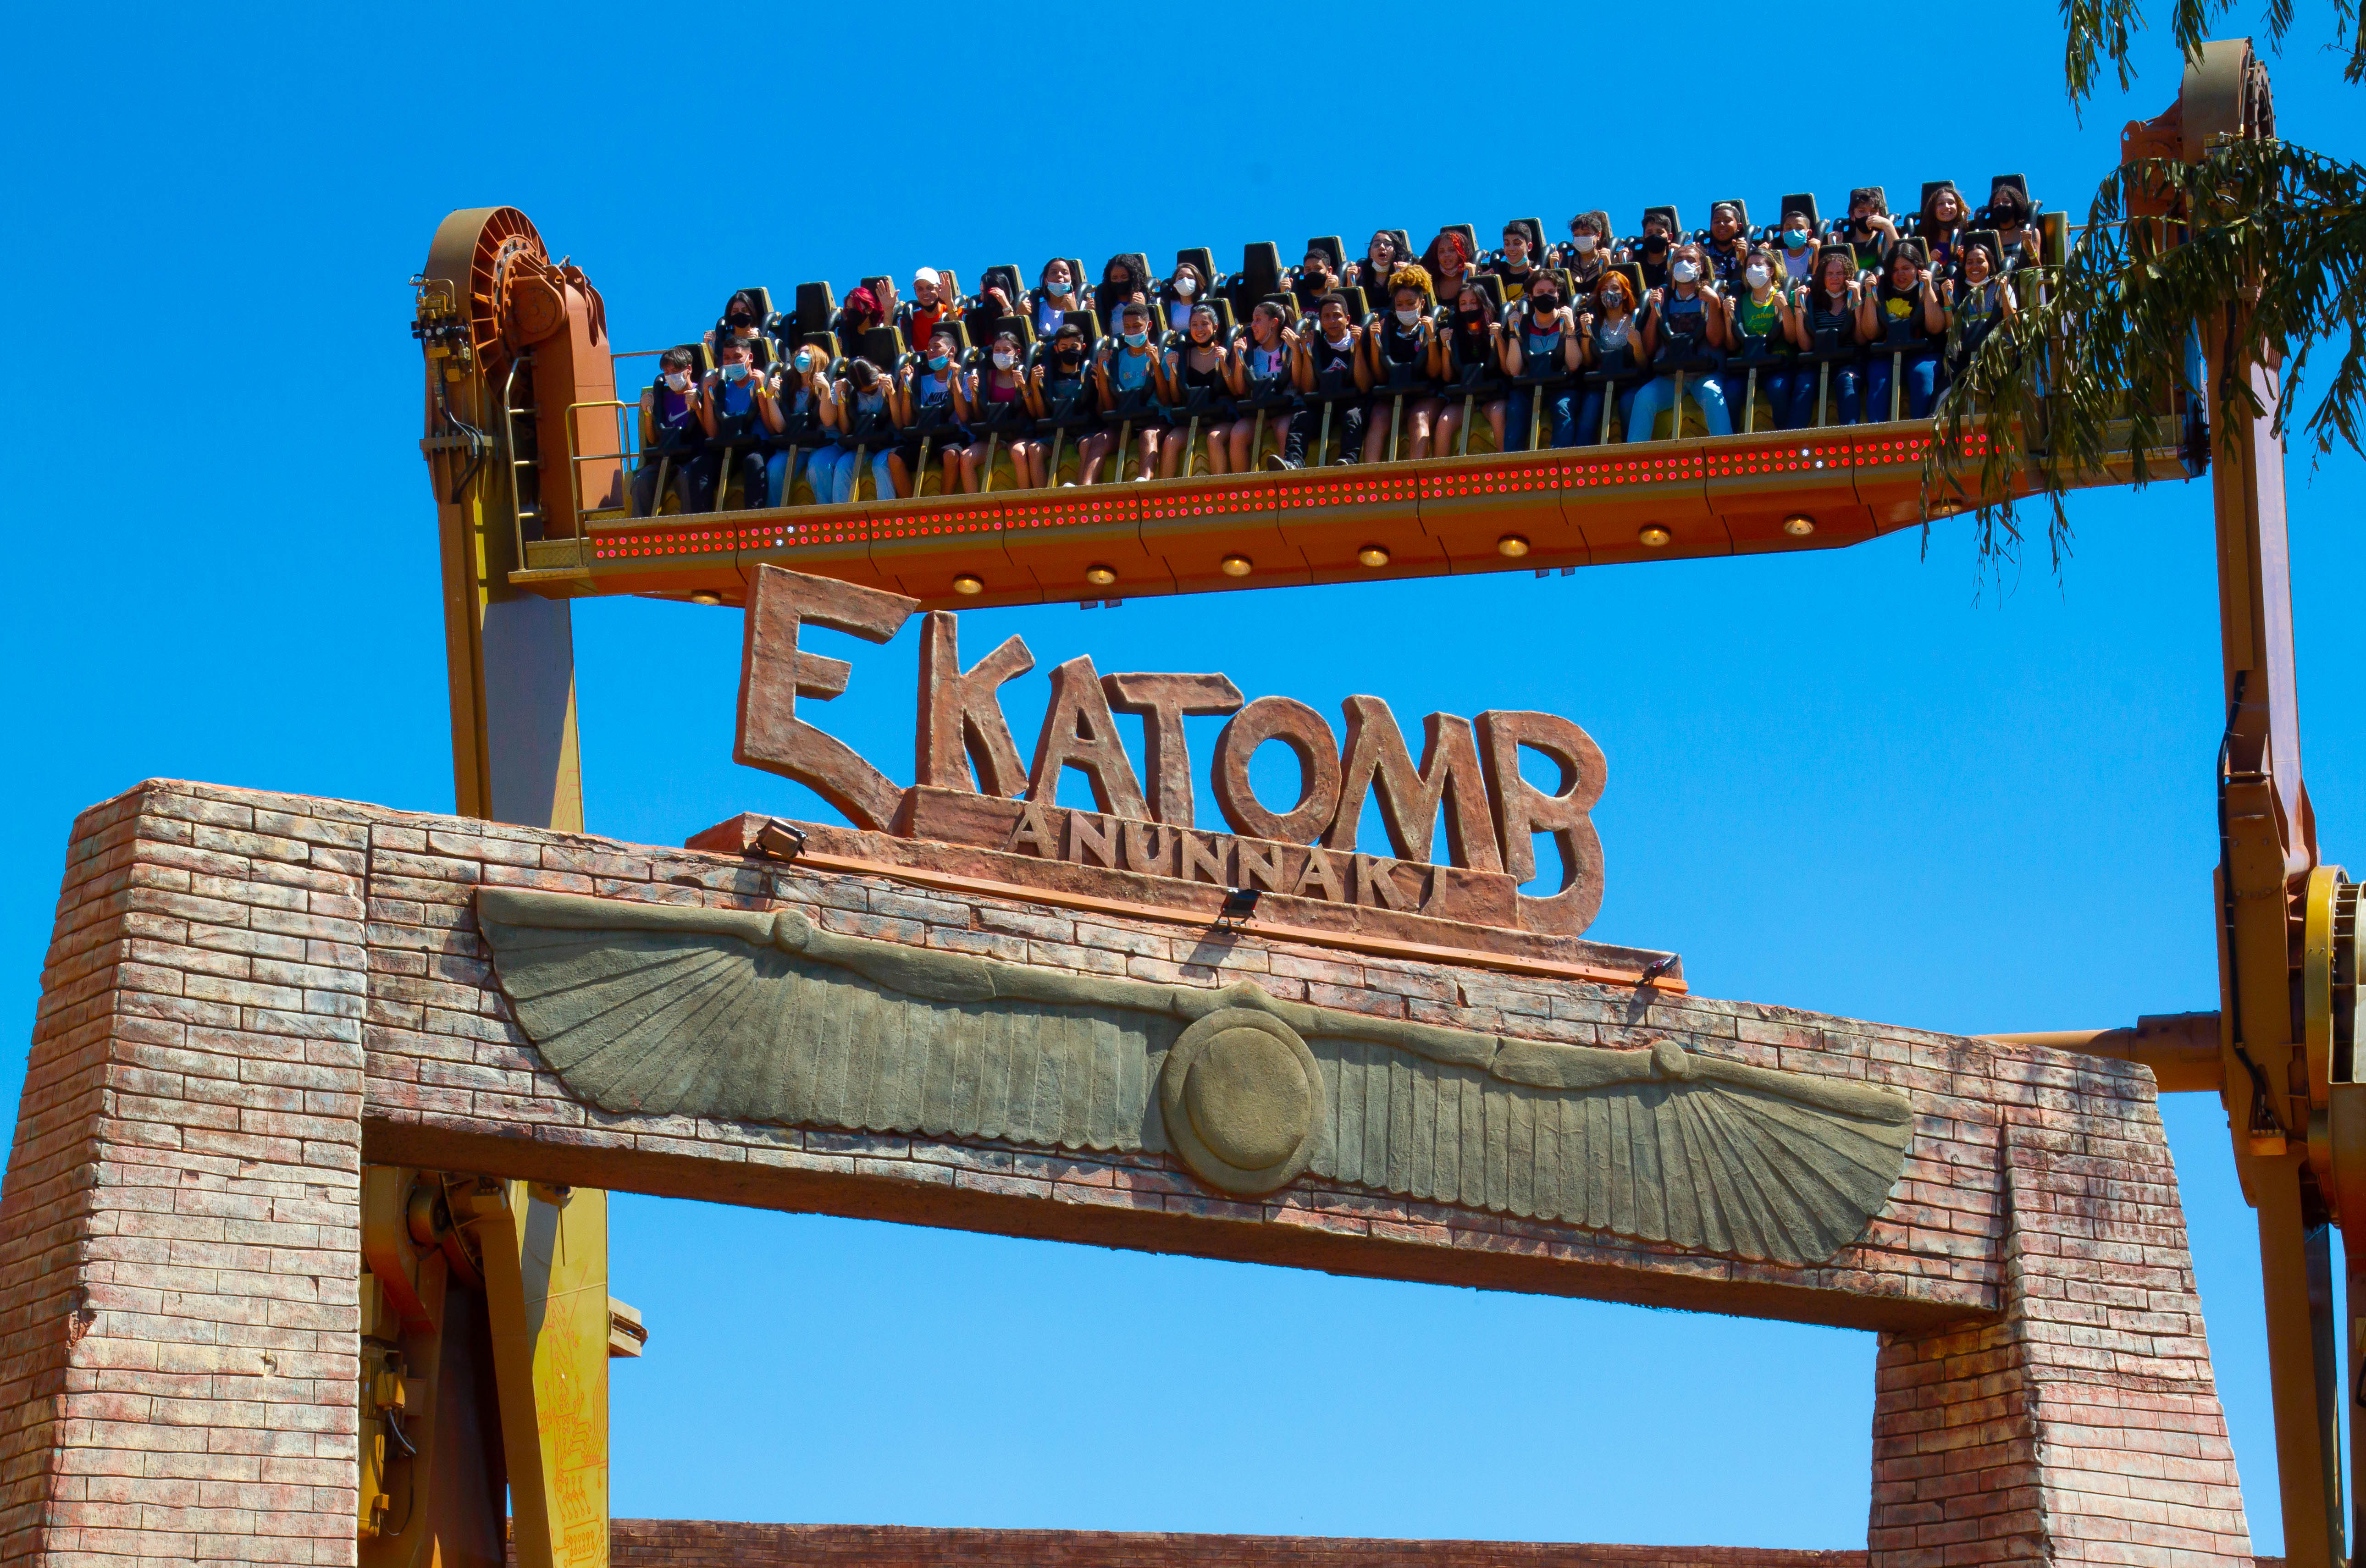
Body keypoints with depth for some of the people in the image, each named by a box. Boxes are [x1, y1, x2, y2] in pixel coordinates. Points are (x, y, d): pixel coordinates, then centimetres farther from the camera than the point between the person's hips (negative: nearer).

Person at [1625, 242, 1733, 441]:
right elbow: (1648, 349, 12)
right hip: (1668, 375, 2)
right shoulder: (1663, 299, 18)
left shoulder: (1710, 296, 12)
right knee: (1644, 397, -28)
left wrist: (1714, 303, -7)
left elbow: (1716, 340, -1)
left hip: (1704, 373, -2)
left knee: (1712, 394, -35)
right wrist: (1654, 311, 3)